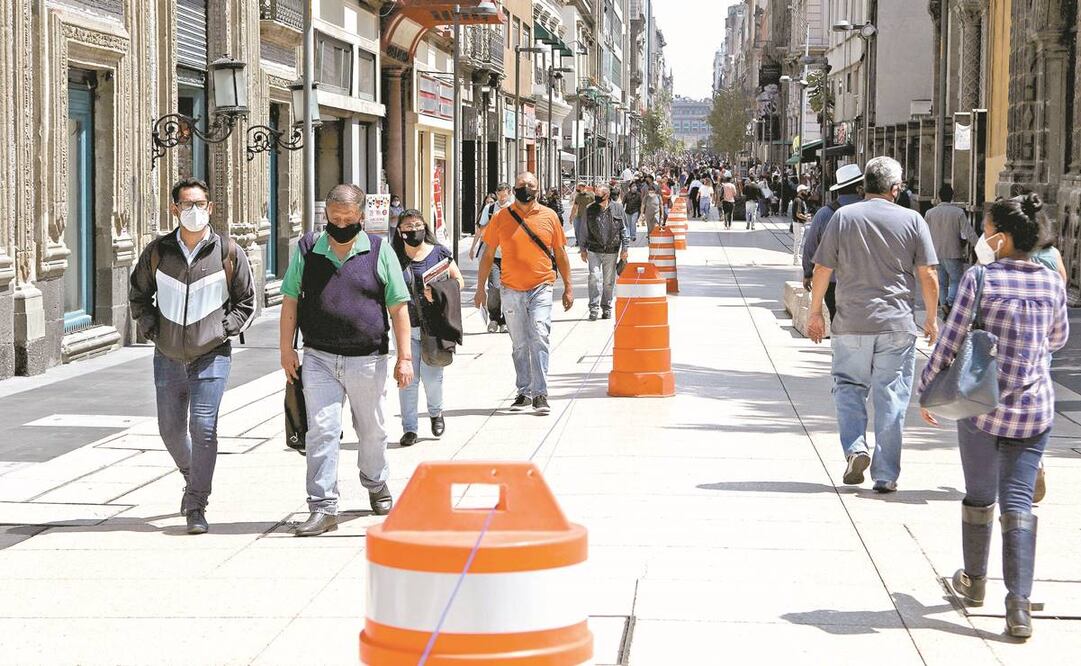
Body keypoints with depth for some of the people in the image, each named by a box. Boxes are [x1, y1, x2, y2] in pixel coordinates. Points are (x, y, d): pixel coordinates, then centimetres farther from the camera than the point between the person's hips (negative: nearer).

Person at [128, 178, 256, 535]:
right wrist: (151, 329, 4)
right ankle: (192, 477, 41)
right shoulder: (157, 251, 1)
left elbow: (246, 303, 6)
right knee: (171, 429, 13)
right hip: (168, 357, 3)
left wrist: (223, 330, -5)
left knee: (203, 428, -11)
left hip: (211, 357, -3)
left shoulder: (229, 252, -4)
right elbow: (138, 295, 16)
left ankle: (196, 506, -4)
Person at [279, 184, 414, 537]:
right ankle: (323, 507, -6)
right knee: (322, 431, -8)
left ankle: (377, 486, 38)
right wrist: (286, 349, 2)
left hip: (368, 359, 0)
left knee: (371, 431, 15)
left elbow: (398, 307, 1)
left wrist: (404, 357, -3)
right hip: (319, 358, 0)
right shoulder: (307, 249, 3)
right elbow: (290, 301, 8)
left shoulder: (379, 251, 0)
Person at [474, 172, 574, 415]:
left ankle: (540, 394, -12)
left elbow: (560, 254, 11)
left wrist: (568, 287, 9)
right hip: (512, 290, 1)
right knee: (519, 344, 8)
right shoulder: (501, 218, 3)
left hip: (541, 288, -1)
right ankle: (524, 392, 19)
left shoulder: (549, 217, 3)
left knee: (539, 338, -13)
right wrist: (480, 288, 8)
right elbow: (488, 254, 9)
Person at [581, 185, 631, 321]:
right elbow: (586, 231, 13)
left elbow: (623, 229, 5)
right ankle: (594, 308, -8)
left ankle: (607, 308, 18)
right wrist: (584, 249, 11)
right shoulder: (590, 210, 5)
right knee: (594, 278, -11)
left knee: (609, 281, 7)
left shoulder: (617, 208, 1)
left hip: (611, 251, 0)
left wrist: (625, 248, 2)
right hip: (594, 251, 0)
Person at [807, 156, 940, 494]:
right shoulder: (912, 220, -1)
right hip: (898, 325, 0)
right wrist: (932, 319, 12)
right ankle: (885, 475, 6)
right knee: (891, 397, 5)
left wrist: (815, 313, 12)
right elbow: (928, 276, 0)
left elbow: (822, 270, 1)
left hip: (851, 323, 0)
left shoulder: (843, 217, 0)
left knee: (849, 387, 16)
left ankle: (855, 447, -4)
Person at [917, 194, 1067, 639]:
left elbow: (951, 340, -9)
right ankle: (1019, 607, -6)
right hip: (1035, 407, 3)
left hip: (982, 405, -3)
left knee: (979, 497, 15)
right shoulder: (1051, 283, 1)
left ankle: (974, 582, 35)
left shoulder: (979, 278, -11)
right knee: (1018, 503, 3)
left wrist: (927, 389, 3)